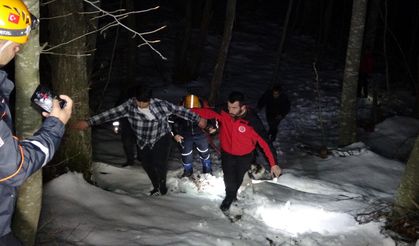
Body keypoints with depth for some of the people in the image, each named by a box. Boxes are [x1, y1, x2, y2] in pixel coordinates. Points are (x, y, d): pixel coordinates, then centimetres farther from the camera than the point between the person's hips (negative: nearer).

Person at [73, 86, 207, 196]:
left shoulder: (160, 105, -23)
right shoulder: (129, 106, -18)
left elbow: (179, 110, -15)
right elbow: (111, 113, -20)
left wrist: (198, 119, -9)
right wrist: (89, 122, -24)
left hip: (161, 138, -3)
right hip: (143, 142, 4)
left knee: (159, 163, -13)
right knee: (147, 165, 8)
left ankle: (162, 186, 16)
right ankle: (156, 187, 33)